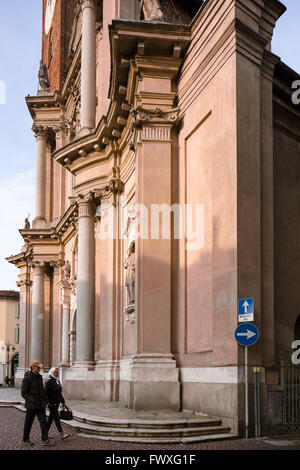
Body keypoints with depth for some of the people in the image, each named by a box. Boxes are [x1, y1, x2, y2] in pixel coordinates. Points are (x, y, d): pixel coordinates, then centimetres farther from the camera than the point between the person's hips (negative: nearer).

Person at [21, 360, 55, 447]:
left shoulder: (39, 377, 11)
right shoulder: (27, 378, -10)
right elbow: (23, 393, -12)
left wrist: (44, 401, 14)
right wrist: (32, 400, -22)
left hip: (40, 405, 6)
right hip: (31, 405, -6)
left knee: (44, 421, -4)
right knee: (28, 423, 7)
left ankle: (45, 440, -5)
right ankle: (25, 439, 23)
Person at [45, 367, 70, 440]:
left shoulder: (58, 381, 14)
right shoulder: (49, 382, -12)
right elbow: (46, 393, -15)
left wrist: (63, 402, 19)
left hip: (57, 403, 8)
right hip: (51, 403, -8)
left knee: (51, 417, 12)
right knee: (57, 417, -11)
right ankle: (62, 434, -15)